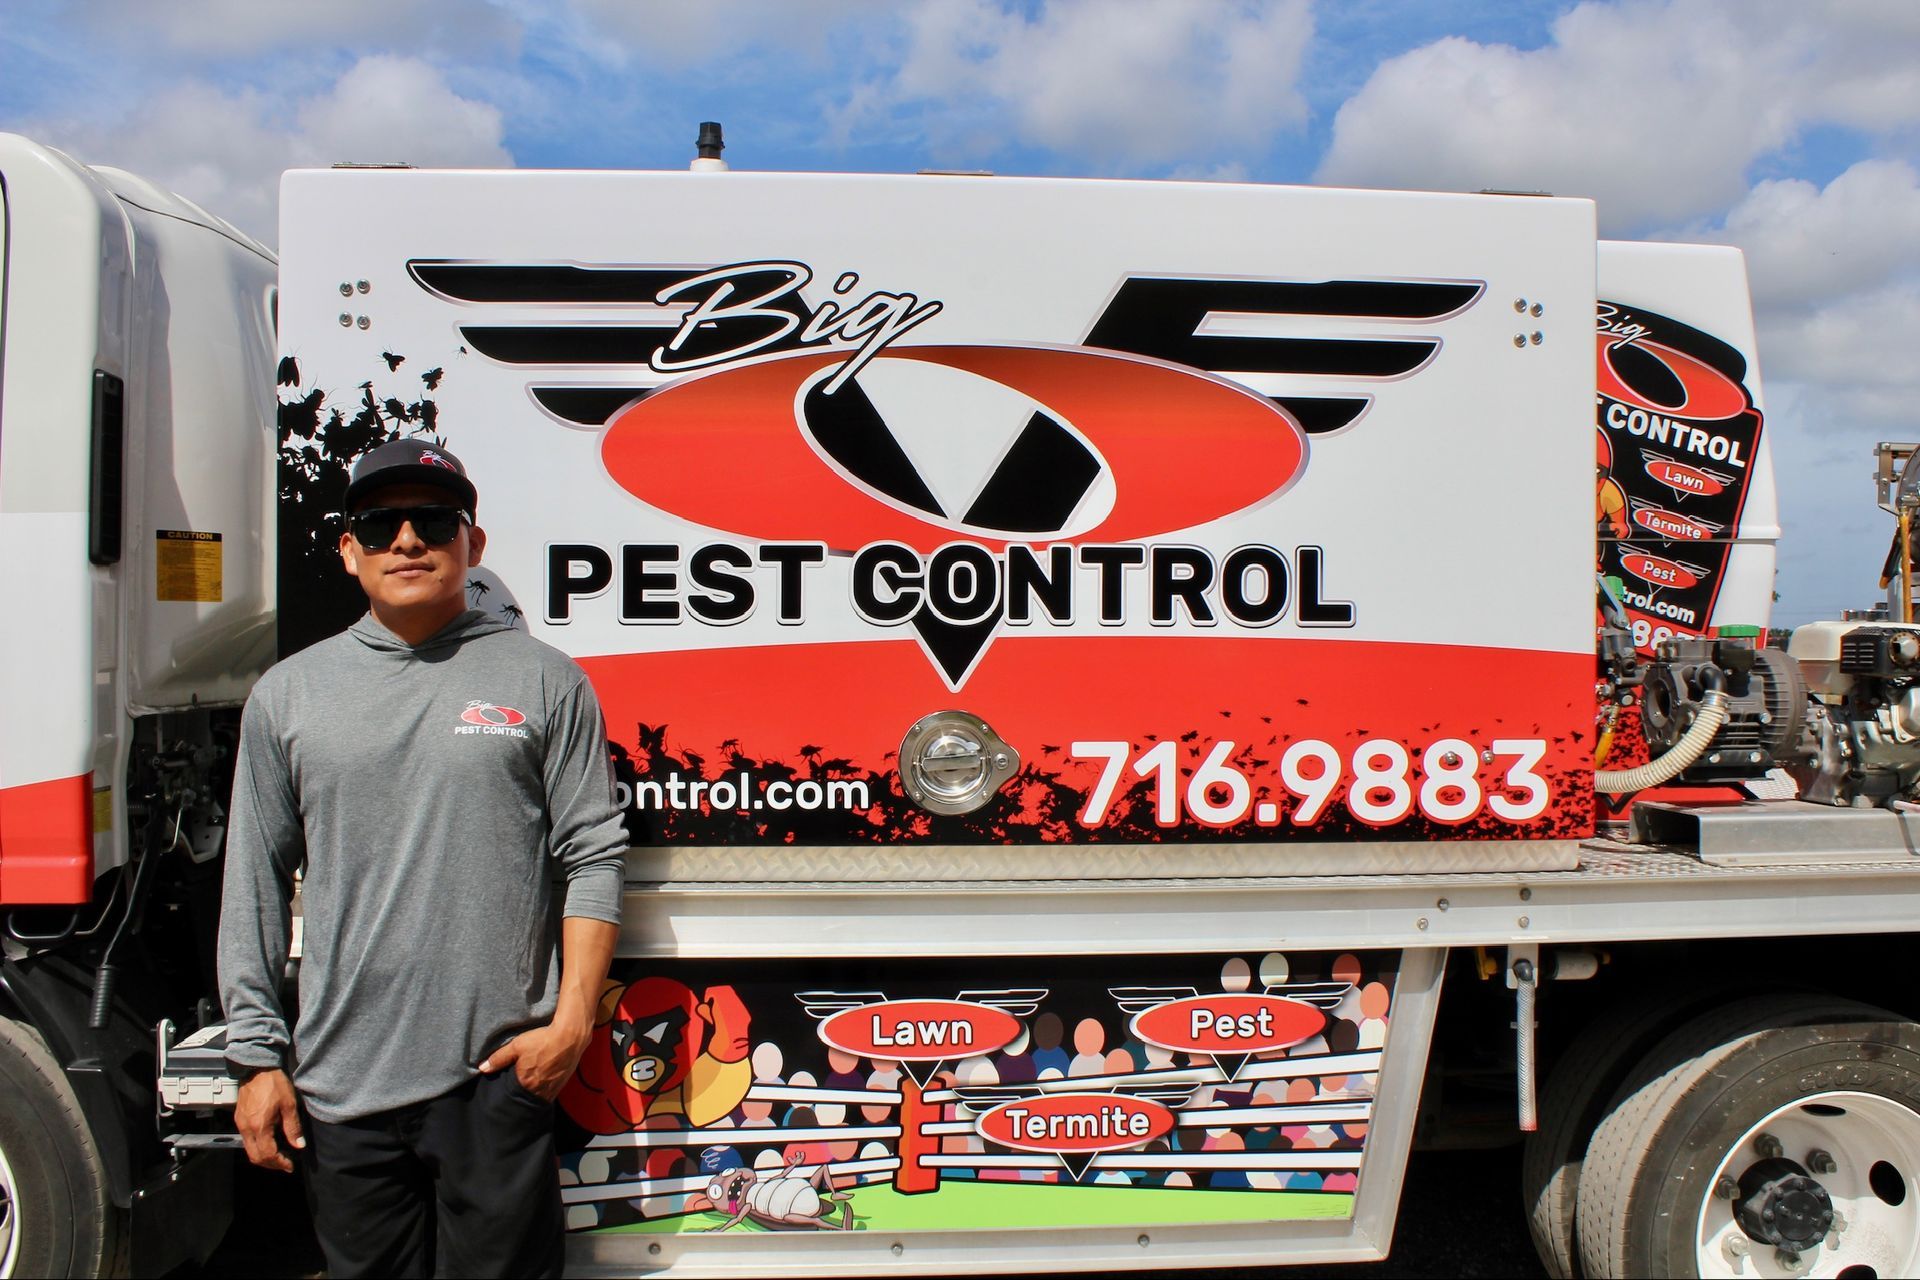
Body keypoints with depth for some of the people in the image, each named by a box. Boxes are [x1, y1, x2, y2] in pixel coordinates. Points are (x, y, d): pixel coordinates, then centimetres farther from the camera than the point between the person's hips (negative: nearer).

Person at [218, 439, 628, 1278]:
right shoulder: (287, 694, 9)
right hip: (339, 1083, 3)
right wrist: (257, 1054, 6)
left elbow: (593, 859, 0)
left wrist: (571, 1021, -7)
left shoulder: (543, 681, 2)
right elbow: (255, 886, 10)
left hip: (498, 1079, -2)